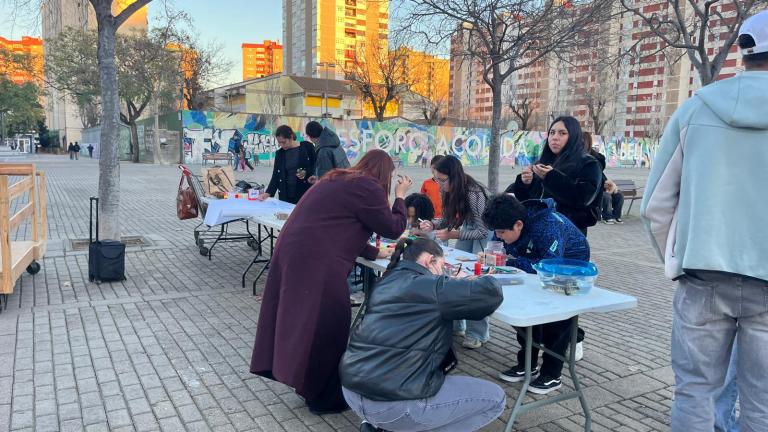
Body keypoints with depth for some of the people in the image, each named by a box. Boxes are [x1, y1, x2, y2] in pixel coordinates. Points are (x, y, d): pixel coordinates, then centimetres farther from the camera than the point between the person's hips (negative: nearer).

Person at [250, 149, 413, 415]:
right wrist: (400, 196, 11)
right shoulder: (368, 187, -8)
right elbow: (393, 228, -2)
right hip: (315, 262, -10)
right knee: (327, 325, 4)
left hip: (294, 253, 10)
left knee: (306, 321, 20)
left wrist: (375, 252, 31)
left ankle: (309, 384, 35)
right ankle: (324, 397, 18)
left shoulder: (341, 180, 21)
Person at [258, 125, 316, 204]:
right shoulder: (279, 153, 8)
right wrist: (268, 193, -5)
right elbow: (276, 176, 8)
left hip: (306, 194, -3)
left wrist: (306, 173, -16)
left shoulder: (307, 147, -2)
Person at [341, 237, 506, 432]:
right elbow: (491, 293, -13)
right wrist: (474, 282, 9)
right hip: (391, 402, -9)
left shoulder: (388, 281, 13)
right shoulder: (431, 287, -9)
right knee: (495, 398, 4)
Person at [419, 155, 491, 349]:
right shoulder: (449, 191, -10)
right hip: (468, 230, 7)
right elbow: (448, 218, 2)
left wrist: (452, 235, -34)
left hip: (486, 232, -7)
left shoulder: (474, 193, -31)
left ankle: (477, 333, -2)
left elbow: (483, 230, -27)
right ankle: (455, 324, 17)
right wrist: (432, 224, -18)